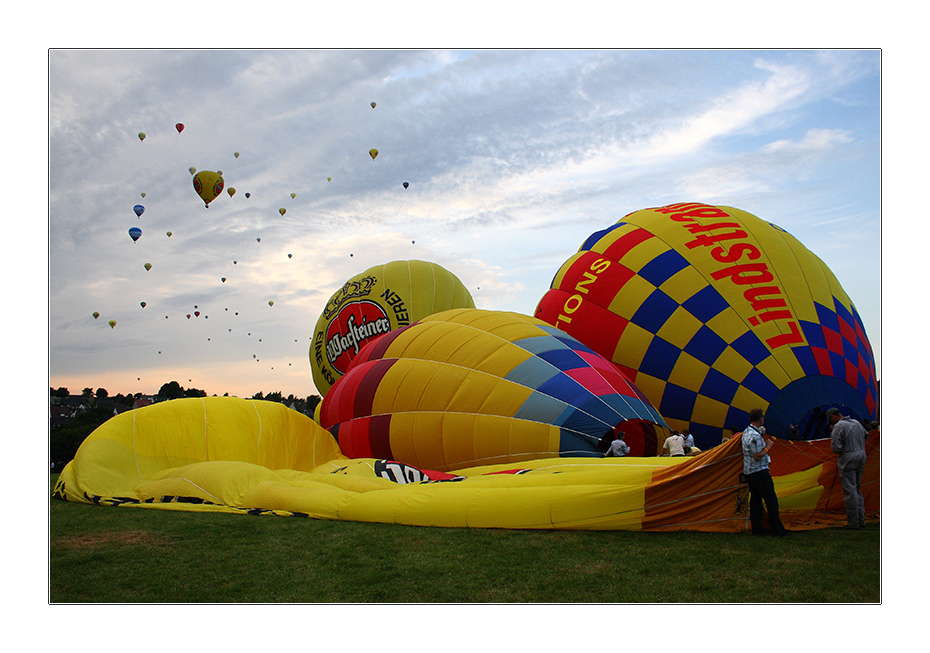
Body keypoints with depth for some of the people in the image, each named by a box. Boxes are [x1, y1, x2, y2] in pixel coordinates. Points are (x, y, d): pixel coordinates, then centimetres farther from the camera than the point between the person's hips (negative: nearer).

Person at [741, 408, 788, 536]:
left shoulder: (746, 432, 10)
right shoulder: (755, 435, -22)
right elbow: (757, 456, -22)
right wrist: (768, 447, -10)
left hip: (749, 472, 10)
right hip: (759, 471, -10)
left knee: (755, 499, 12)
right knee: (771, 500, -3)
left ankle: (757, 529, 16)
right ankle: (778, 531, 0)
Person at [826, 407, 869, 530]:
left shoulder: (839, 426, -12)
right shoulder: (857, 423, 13)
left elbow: (836, 448, -15)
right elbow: (866, 435, 32)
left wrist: (833, 434, -1)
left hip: (848, 460, -8)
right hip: (861, 458, 8)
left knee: (850, 491, -4)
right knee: (857, 490, 15)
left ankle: (853, 523, -3)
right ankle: (861, 520, 17)